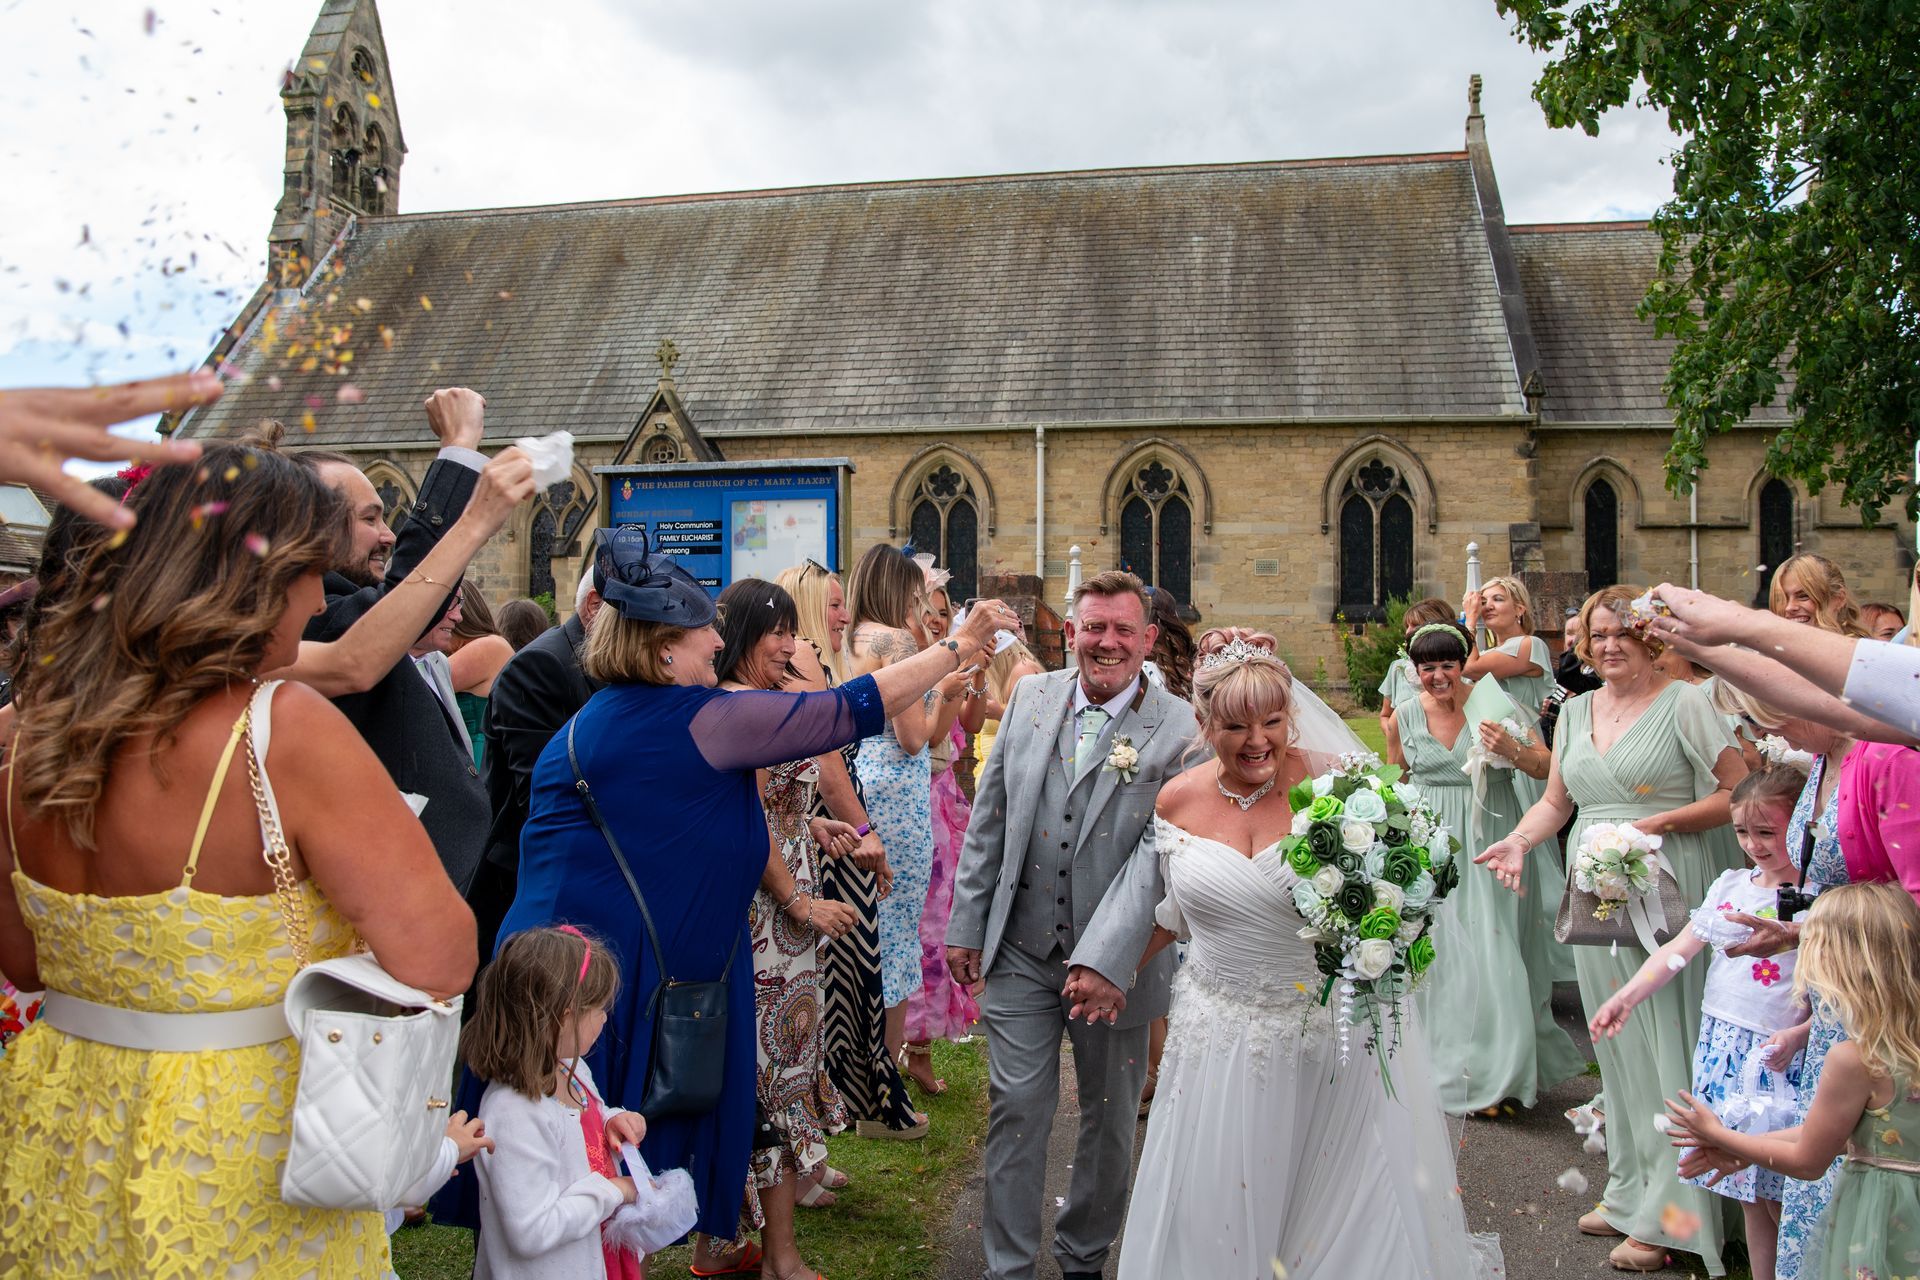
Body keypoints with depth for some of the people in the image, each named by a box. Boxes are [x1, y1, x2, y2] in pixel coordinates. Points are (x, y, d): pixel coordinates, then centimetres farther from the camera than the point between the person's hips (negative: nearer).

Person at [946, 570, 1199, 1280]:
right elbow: (988, 818, 6)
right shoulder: (1031, 697, 1)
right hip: (1021, 951, 2)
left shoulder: (1179, 729, -12)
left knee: (1110, 1120, 15)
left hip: (1114, 963, -2)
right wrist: (966, 924, 6)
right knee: (1016, 1110, 6)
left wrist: (1107, 960, -23)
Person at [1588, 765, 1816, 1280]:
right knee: (1747, 1193, 14)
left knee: (1780, 1193, 0)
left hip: (1778, 1057, -5)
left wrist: (1799, 1035, -24)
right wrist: (1627, 996, -1)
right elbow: (1680, 948, 7)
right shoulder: (1730, 886, 7)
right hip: (1721, 1045, 5)